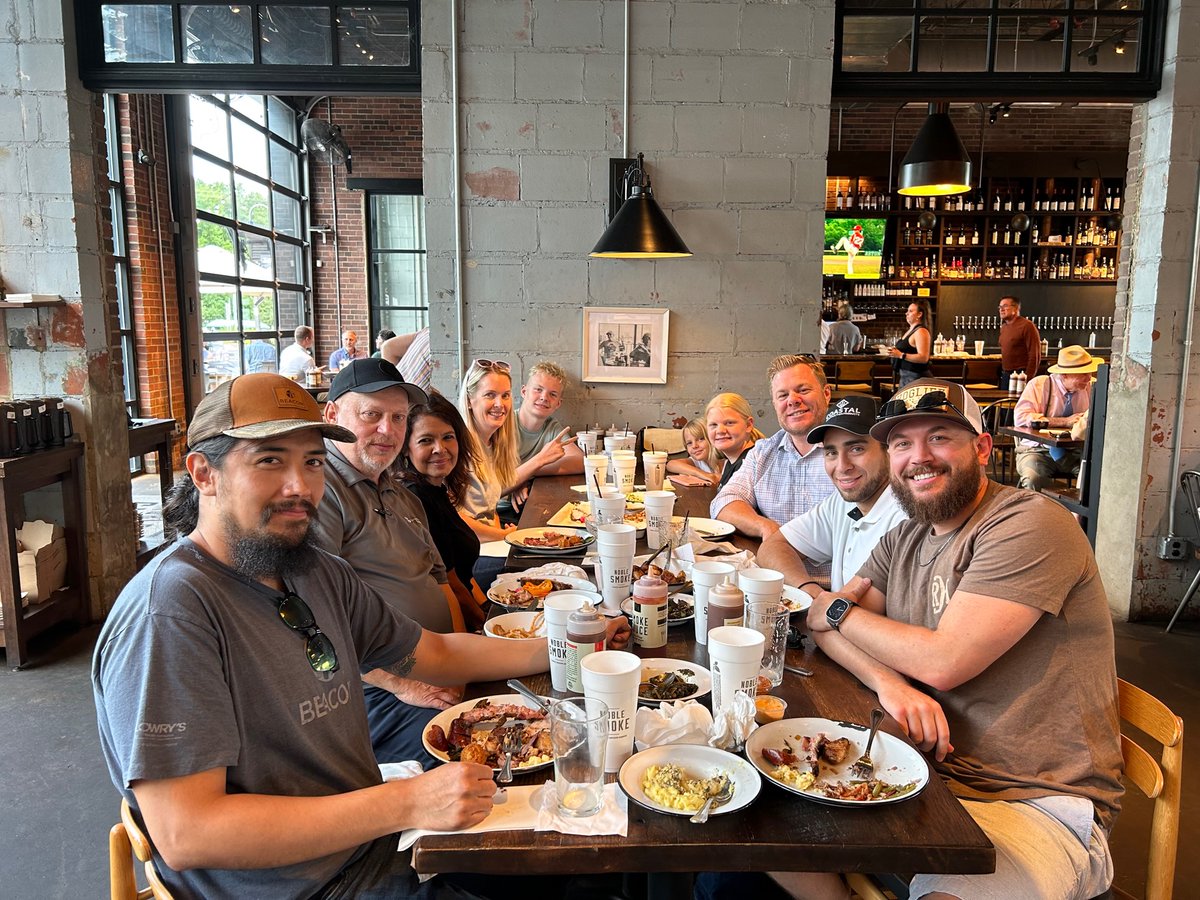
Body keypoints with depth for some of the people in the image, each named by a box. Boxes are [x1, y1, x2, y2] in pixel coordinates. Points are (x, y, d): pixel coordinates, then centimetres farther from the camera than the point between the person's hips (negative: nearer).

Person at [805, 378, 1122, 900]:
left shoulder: (1029, 525, -14)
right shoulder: (904, 539, 11)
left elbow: (944, 662, -21)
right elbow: (822, 622, 3)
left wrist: (840, 610, -5)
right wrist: (889, 681, -18)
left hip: (1039, 801, -6)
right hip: (922, 772, 7)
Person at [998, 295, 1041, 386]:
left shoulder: (1027, 326, -11)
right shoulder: (1003, 327, 14)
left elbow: (1035, 356, -15)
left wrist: (1028, 378, -18)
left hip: (1021, 375, -8)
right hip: (1005, 375, 8)